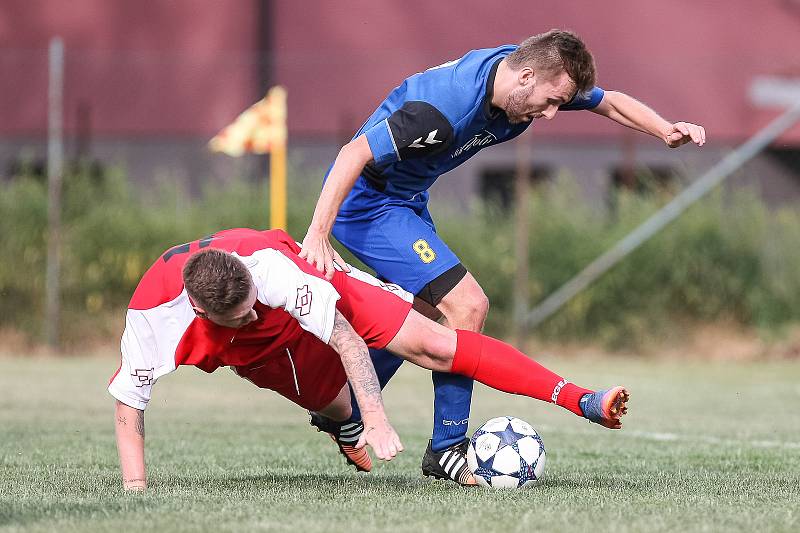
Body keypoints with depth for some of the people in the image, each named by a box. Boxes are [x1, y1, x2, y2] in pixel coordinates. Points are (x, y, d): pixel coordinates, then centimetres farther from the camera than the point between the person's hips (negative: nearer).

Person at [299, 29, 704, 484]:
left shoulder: (542, 78, -10)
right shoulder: (446, 107, -35)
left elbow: (610, 102, 5)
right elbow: (354, 154, -33)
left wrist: (666, 131, -12)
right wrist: (317, 235, -37)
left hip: (407, 198, 10)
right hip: (367, 202, -10)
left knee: (429, 317, 22)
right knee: (466, 307, -16)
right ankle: (447, 451, -6)